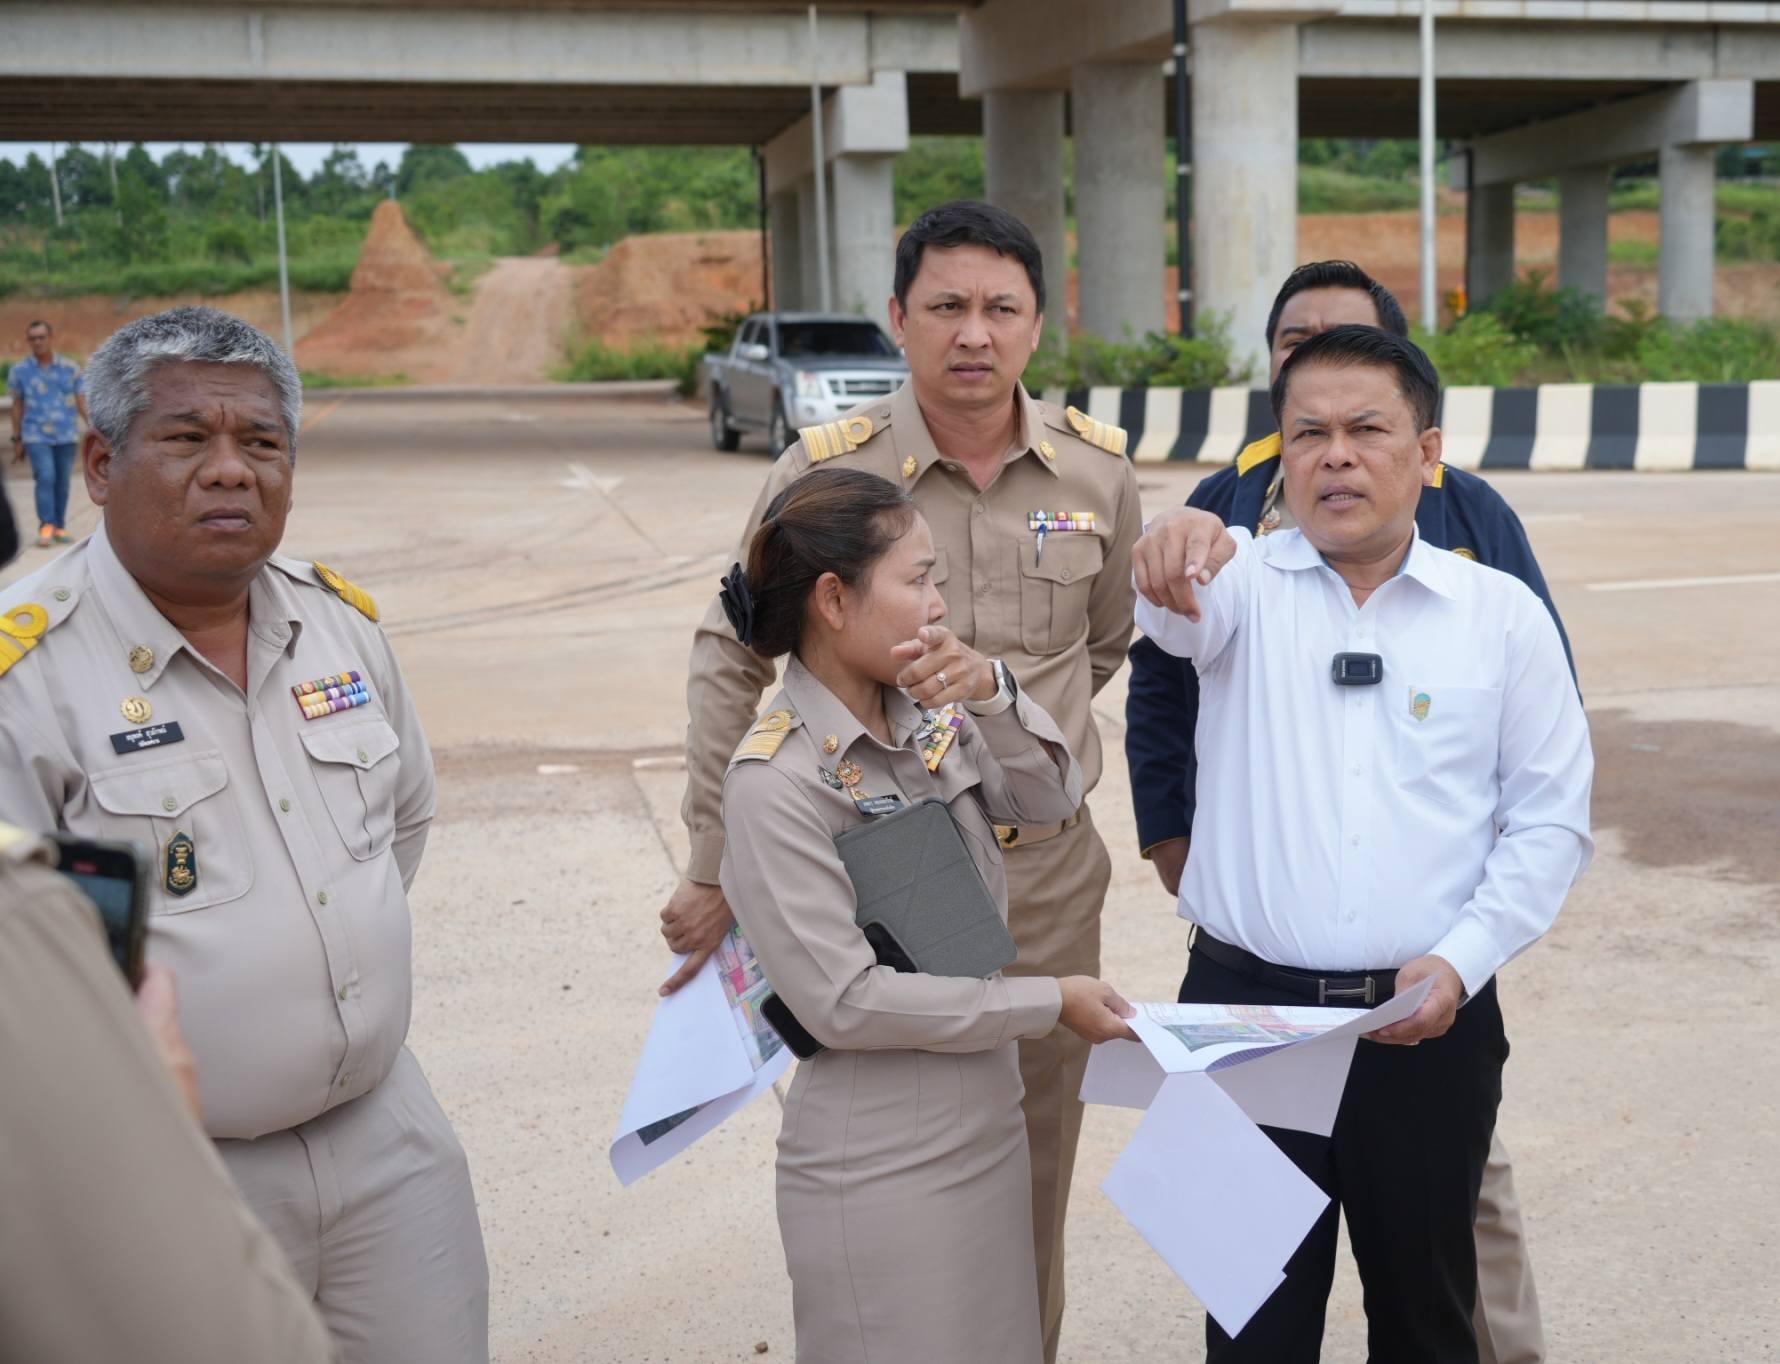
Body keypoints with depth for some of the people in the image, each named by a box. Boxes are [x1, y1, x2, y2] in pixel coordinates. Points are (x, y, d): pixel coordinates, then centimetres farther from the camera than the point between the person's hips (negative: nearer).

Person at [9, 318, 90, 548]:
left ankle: (59, 527, 17)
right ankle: (46, 528, -17)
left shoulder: (70, 368, 2)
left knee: (62, 482, 5)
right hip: (36, 436, -1)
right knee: (45, 478, -16)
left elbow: (82, 402, 4)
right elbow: (17, 406, 9)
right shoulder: (19, 370, 2)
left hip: (66, 435, 1)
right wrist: (16, 440, 9)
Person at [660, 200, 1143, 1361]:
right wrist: (714, 871, -2)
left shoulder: (1097, 469, -2)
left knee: (1035, 1169, 15)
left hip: (1047, 873, 2)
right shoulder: (823, 470, -9)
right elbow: (731, 663, -2)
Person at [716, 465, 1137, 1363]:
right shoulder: (776, 782, -20)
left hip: (990, 1134, 7)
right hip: (880, 1177, -7)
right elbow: (844, 1001, -22)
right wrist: (1049, 1003, -16)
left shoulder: (930, 717, 1)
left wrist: (991, 694, -22)